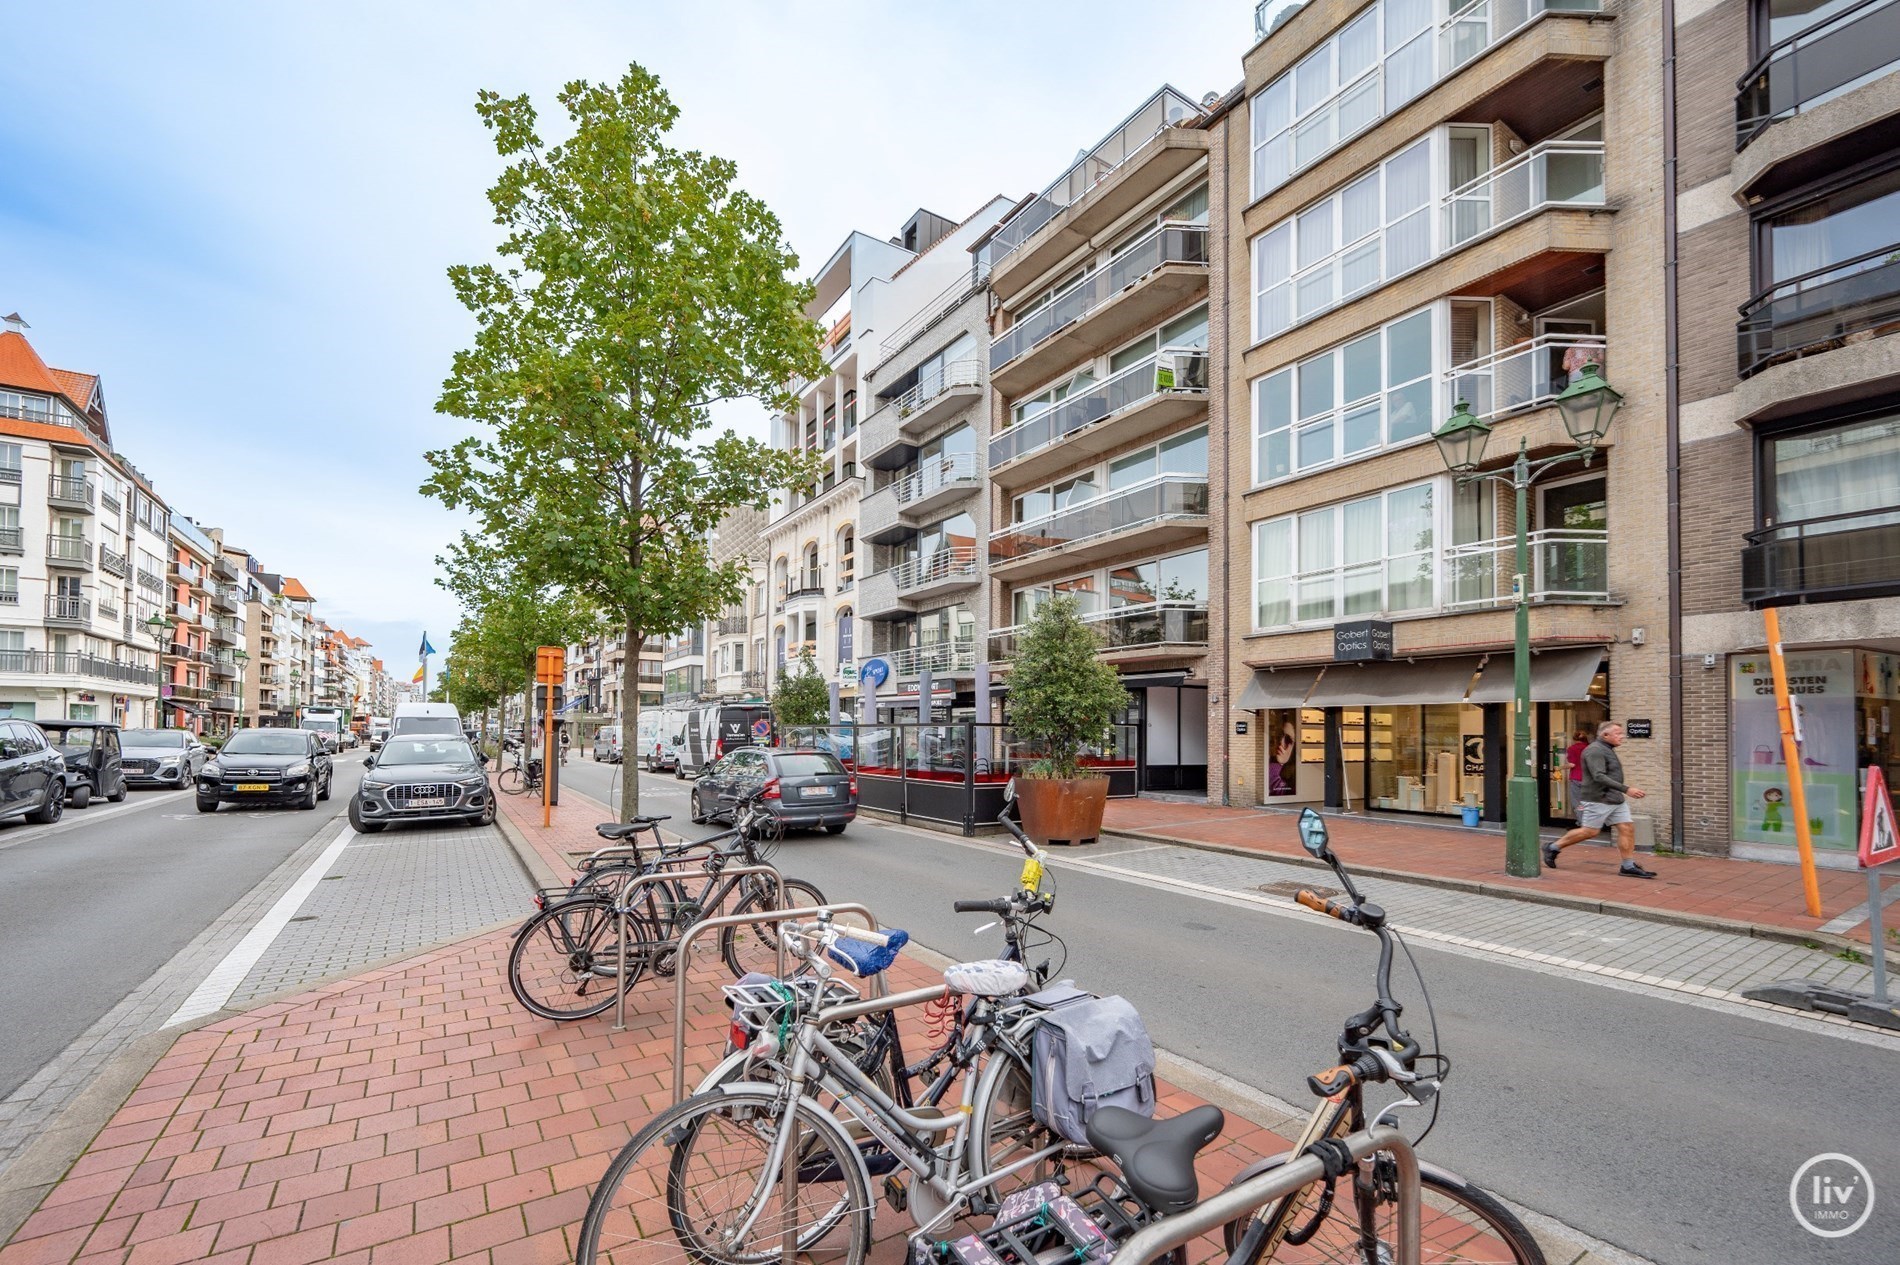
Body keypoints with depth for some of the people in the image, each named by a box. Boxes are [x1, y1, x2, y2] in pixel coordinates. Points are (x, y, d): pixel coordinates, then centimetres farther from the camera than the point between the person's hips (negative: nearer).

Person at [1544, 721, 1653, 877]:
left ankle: (1628, 866, 5)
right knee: (1589, 831, -4)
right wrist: (1626, 789, -29)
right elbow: (1599, 777, -26)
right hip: (1598, 800, -10)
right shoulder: (1595, 751, -16)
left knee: (1627, 828, 1)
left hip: (1616, 800, 10)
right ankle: (1553, 848, 8)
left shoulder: (1608, 750, 17)